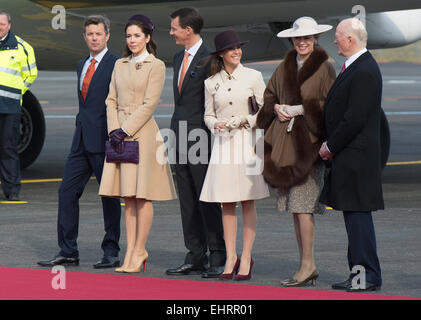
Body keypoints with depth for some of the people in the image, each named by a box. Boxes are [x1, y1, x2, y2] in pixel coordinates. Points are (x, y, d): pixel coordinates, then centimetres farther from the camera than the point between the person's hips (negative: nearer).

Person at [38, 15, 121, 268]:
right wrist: (81, 127, 18)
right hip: (82, 140, 8)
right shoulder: (82, 65, 17)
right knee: (67, 191, 3)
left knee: (109, 196, 0)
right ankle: (68, 252, 8)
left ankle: (112, 253, 7)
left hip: (105, 141, -8)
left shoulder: (117, 65, -7)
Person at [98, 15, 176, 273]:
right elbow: (112, 100, 12)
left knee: (143, 195, -4)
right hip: (120, 133, 6)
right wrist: (114, 129, -3)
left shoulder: (156, 66, -3)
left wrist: (126, 130, -14)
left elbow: (149, 104, -10)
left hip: (143, 133, -6)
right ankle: (131, 250, 7)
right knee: (128, 196, 6)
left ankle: (139, 251, 0)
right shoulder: (120, 65, 14)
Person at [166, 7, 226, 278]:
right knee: (187, 201, 9)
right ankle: (196, 257, 14)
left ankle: (218, 258, 1)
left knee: (207, 200, -5)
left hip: (201, 138, -8)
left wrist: (210, 140, -14)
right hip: (181, 139, 8)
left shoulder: (209, 59, -11)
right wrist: (175, 134, 17)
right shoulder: (180, 58, 16)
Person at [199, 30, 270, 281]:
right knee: (226, 202, 2)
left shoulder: (253, 77, 1)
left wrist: (247, 120, -11)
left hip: (247, 141, -2)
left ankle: (246, 258, 2)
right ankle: (231, 256, 7)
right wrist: (216, 124, -7)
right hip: (223, 143, 2)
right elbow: (208, 115, 14)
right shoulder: (211, 83, 8)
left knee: (247, 201, -1)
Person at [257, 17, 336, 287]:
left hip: (309, 141, -6)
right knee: (295, 206, 6)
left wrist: (301, 109, -12)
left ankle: (307, 266, -7)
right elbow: (269, 95, 23)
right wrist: (277, 108, 2)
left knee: (303, 205, -12)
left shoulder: (324, 68, -3)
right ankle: (308, 267, 11)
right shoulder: (285, 67, 16)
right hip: (286, 142, 6)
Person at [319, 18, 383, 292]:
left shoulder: (365, 72, -18)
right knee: (353, 214, 13)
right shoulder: (354, 68, 15)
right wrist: (331, 144, 12)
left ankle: (369, 276, -4)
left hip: (356, 156, -10)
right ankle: (359, 272, 18)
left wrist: (331, 146, -12)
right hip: (348, 156, 10)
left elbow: (355, 118, -21)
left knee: (358, 214, -8)